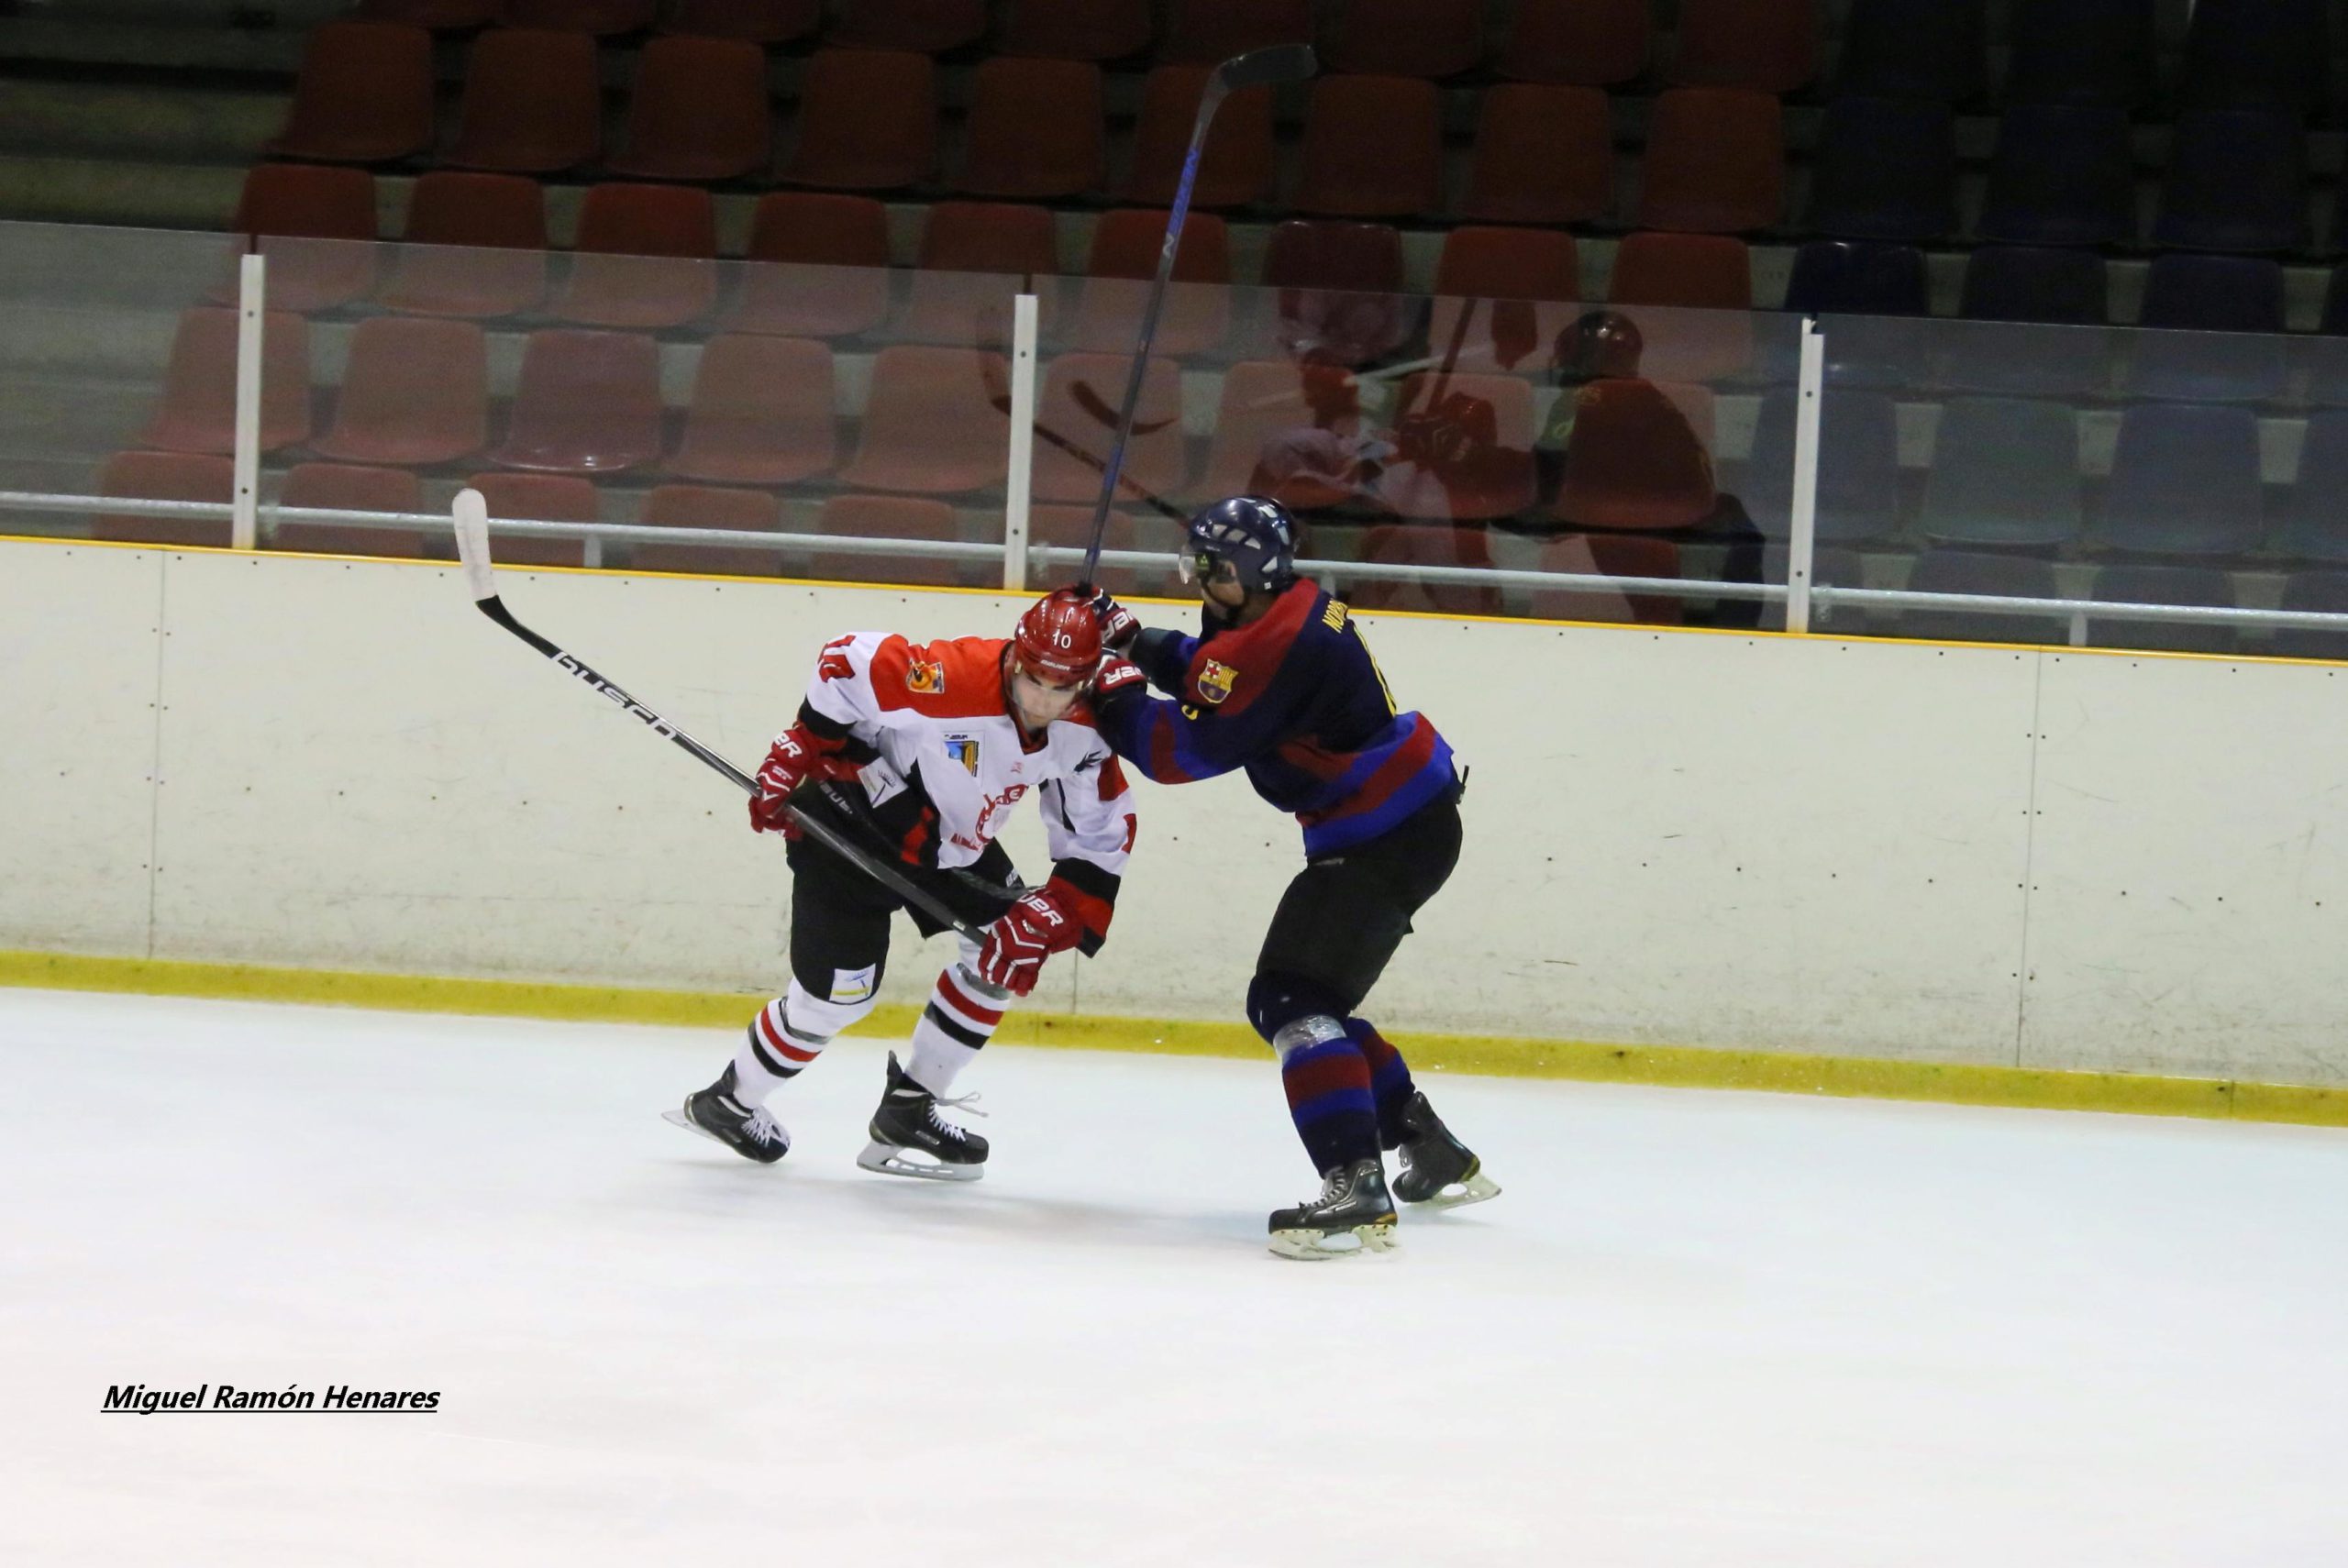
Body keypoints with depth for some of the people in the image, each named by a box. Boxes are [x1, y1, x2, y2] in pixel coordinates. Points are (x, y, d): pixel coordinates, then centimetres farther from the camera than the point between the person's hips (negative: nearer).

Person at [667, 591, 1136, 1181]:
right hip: (853, 819, -7)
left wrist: (1059, 912, -18)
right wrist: (794, 757, -22)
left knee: (1018, 944, 1)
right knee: (837, 993, -7)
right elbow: (847, 664, -26)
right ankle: (727, 1104, 18)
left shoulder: (1081, 733, -14)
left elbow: (1103, 833, -6)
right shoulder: (949, 679, -35)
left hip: (950, 839, 7)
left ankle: (910, 1108, 11)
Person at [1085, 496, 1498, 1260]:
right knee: (1291, 1002, 19)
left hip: (1392, 838, -11)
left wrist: (1117, 694, -5)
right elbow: (1211, 672, 25)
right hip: (1391, 825, 11)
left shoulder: (1279, 643, -23)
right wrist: (1132, 638, 11)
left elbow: (1187, 750, -20)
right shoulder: (1286, 610, 9)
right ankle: (1433, 1152, 29)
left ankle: (1355, 1188, -30)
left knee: (1293, 1000, -18)